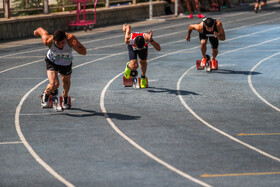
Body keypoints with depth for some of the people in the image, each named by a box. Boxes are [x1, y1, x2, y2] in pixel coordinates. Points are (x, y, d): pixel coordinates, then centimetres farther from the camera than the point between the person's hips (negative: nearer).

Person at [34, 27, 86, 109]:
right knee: (54, 84, -20)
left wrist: (76, 47, -55)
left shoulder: (70, 38, -38)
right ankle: (46, 94, 17)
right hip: (52, 62, -2)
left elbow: (84, 52, -33)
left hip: (66, 64, 2)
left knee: (66, 82, 23)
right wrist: (36, 32, 8)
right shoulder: (48, 41, -37)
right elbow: (41, 29, -16)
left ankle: (65, 97, 59)